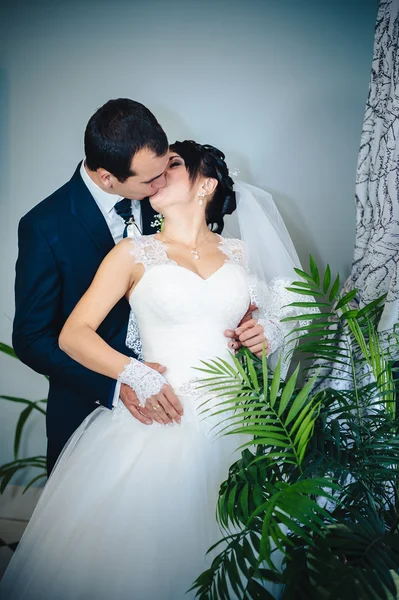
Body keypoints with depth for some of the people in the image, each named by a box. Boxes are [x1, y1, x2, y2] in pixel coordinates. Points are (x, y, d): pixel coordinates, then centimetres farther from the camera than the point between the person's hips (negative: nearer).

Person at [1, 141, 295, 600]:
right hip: (160, 419, -2)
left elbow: (261, 318, 27)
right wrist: (137, 375, -18)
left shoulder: (240, 254, 12)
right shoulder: (133, 254, 4)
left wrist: (268, 332, 3)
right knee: (138, 548, -5)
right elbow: (73, 335, -4)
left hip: (231, 422, 3)